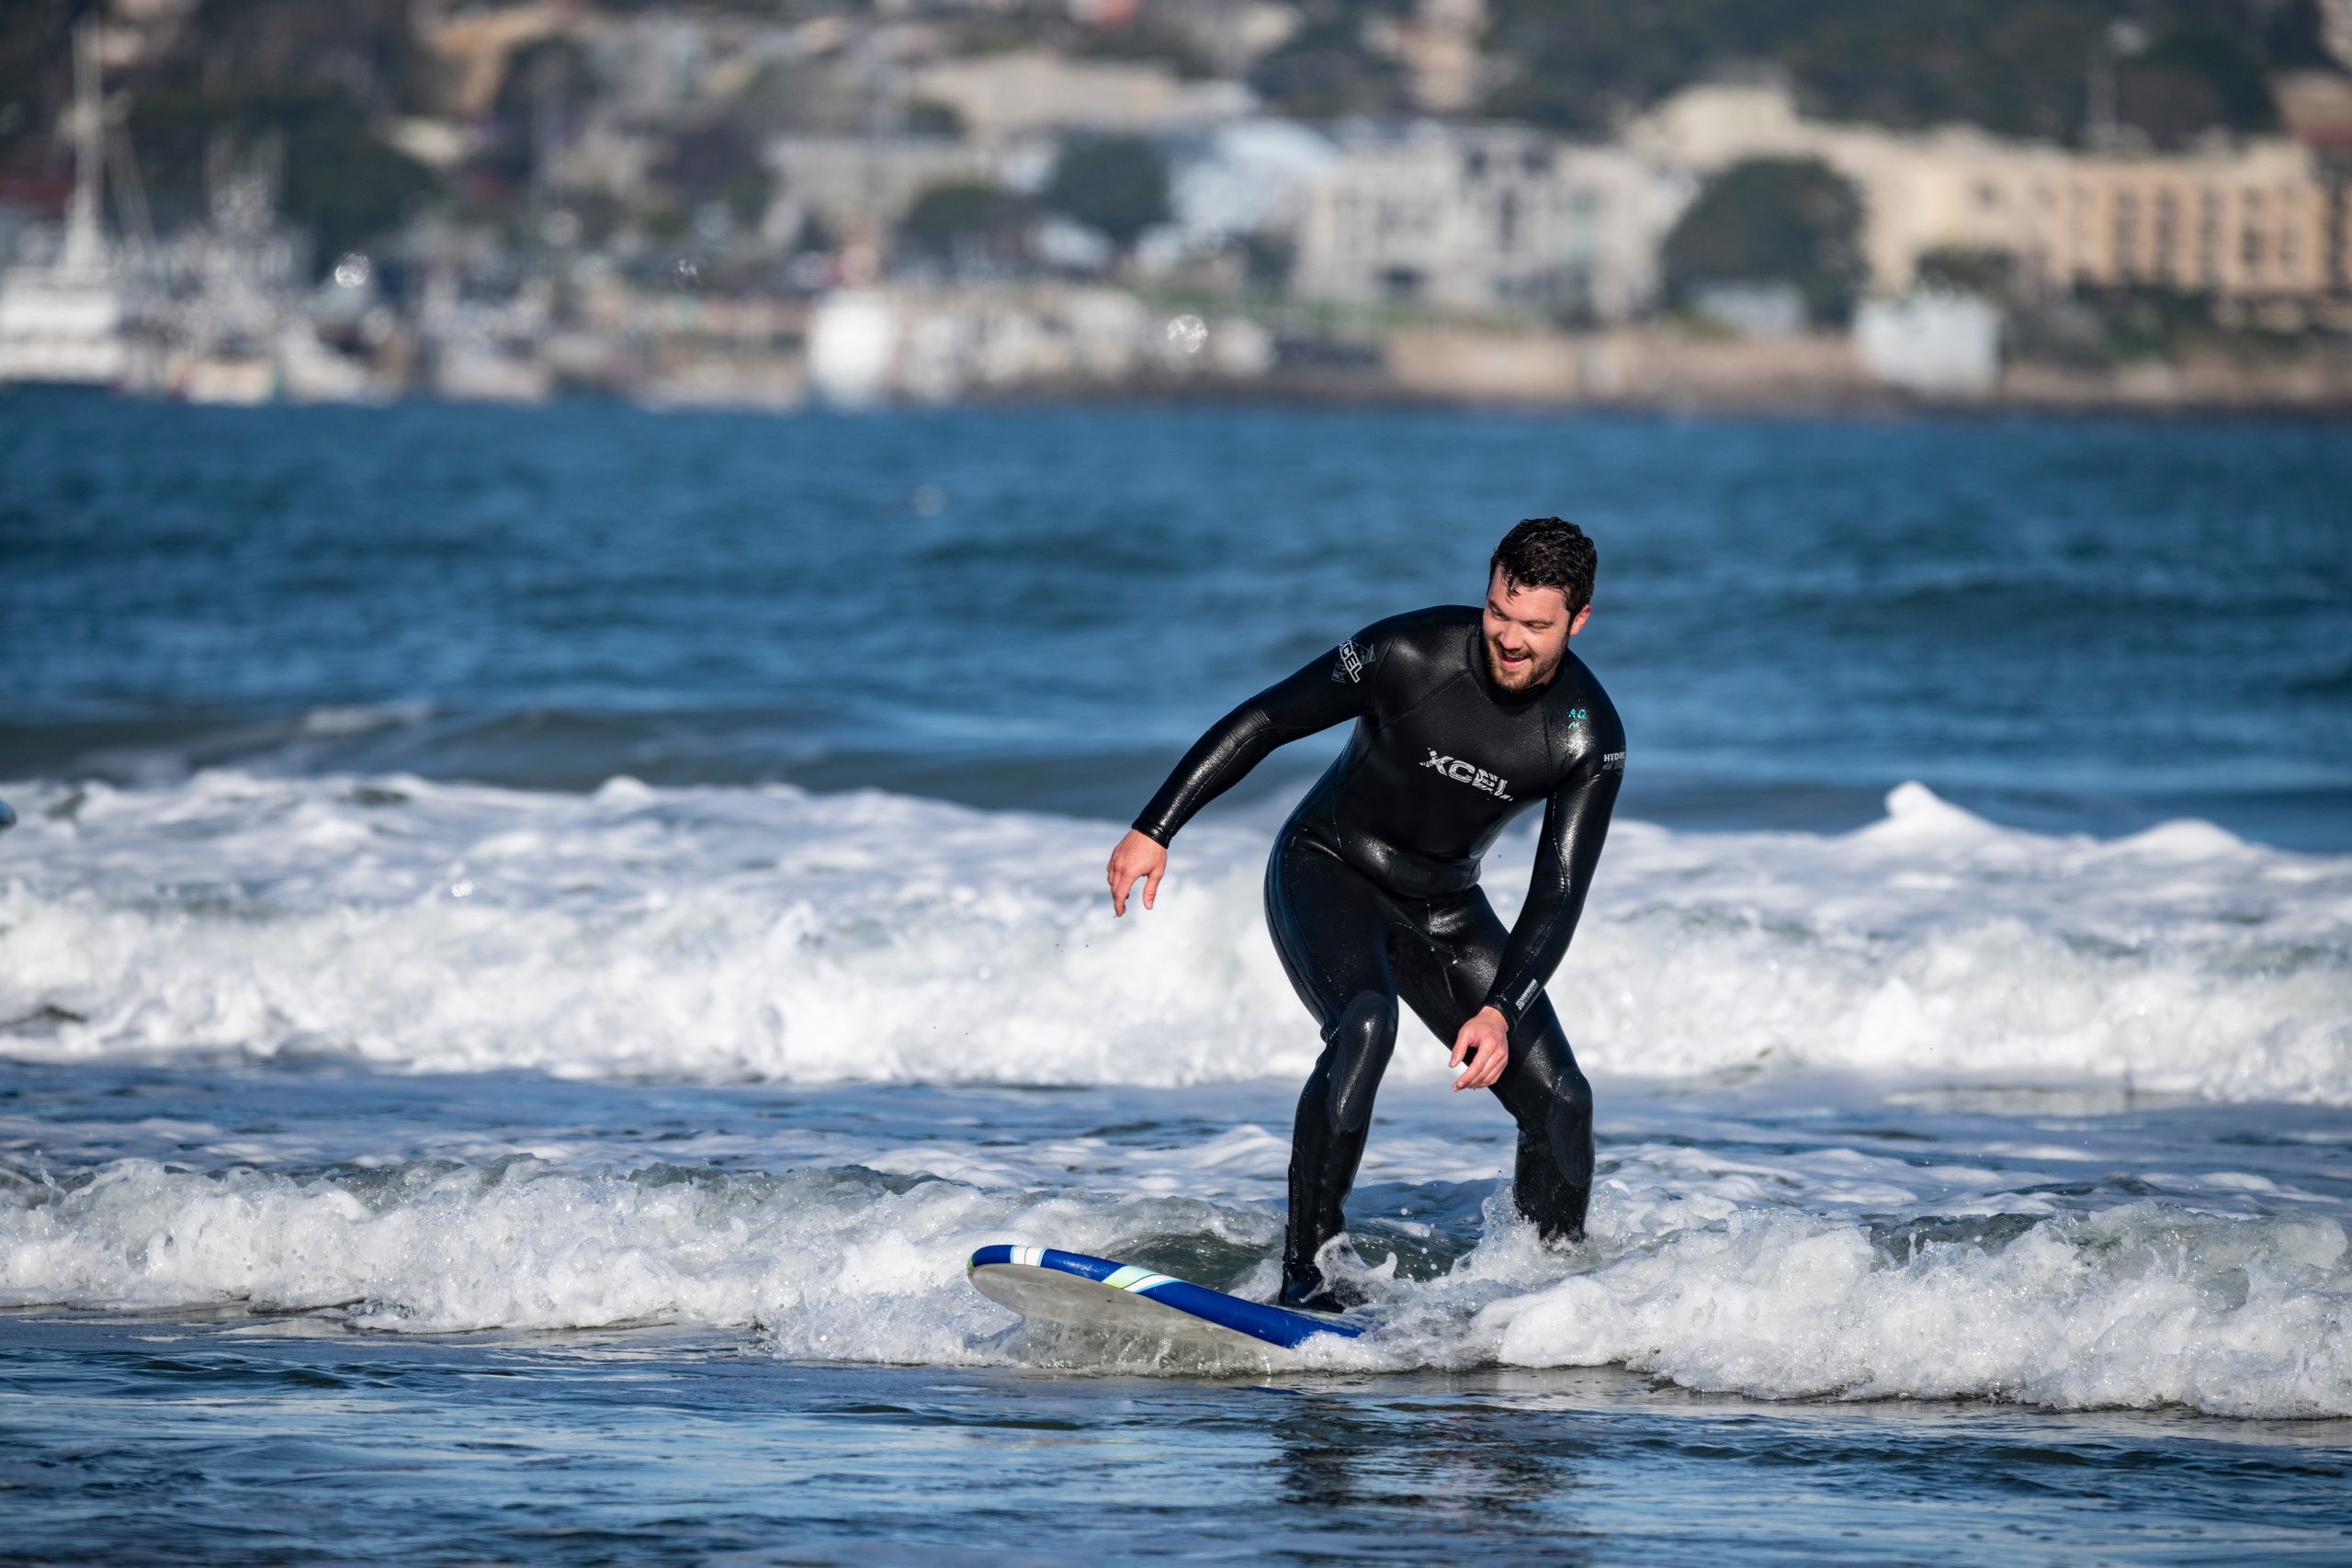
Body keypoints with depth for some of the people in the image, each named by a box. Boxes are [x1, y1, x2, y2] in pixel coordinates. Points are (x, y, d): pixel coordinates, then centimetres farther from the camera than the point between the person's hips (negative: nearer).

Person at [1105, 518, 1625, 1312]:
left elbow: (1557, 896, -17)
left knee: (1560, 1102, -2)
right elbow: (1261, 722, -15)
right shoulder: (1411, 653, -25)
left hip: (1444, 909, 4)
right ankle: (1306, 1272, -33)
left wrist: (1502, 1011, -32)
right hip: (1326, 874, -4)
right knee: (1365, 1025, -34)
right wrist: (1155, 829, -17)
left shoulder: (1590, 738, -17)